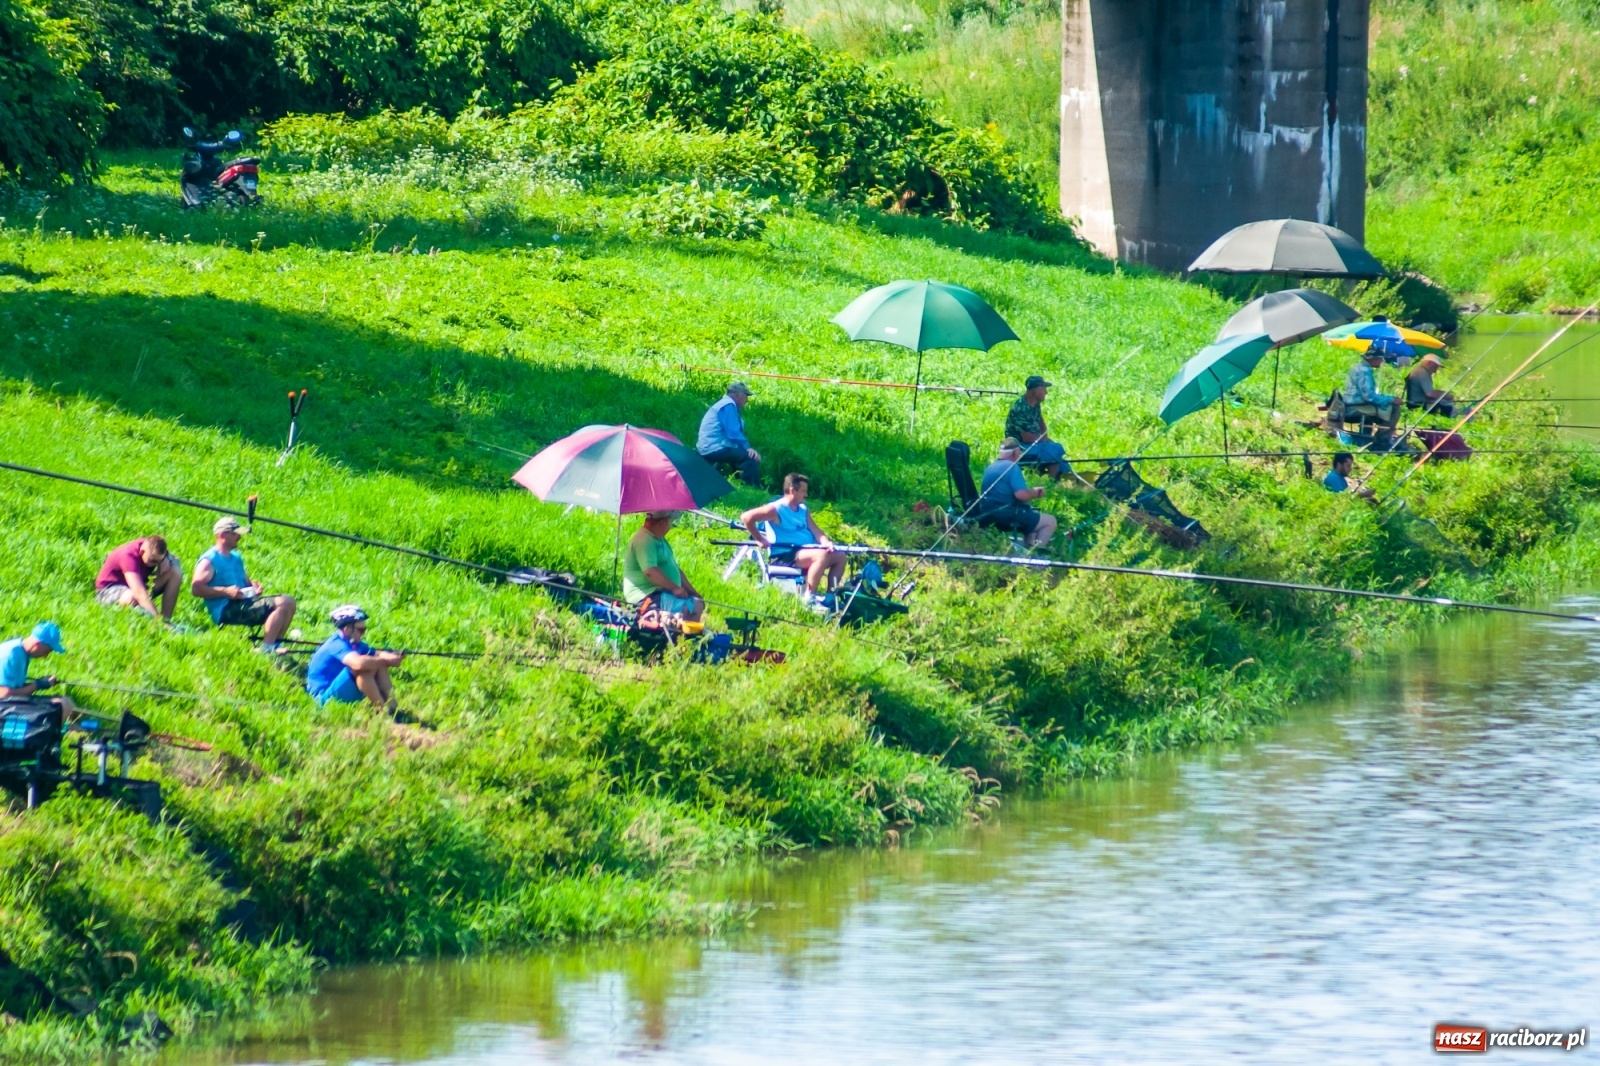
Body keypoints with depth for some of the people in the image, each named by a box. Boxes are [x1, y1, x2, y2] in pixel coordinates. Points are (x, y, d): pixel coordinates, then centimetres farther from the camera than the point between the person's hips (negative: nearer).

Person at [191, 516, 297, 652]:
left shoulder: (236, 558, 22)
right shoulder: (209, 561, -6)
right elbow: (196, 588, -16)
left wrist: (254, 586, 8)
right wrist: (225, 591, -22)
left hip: (243, 603, 10)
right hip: (225, 610, -10)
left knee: (289, 602, 0)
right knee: (281, 604, -22)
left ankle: (275, 645, -3)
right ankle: (266, 649, -29)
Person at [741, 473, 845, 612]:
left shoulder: (804, 510, 16)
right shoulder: (776, 509, -9)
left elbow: (815, 531, 10)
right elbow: (746, 517, -15)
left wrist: (826, 542, -11)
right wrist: (760, 540, -12)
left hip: (805, 551, 9)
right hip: (784, 555, -9)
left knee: (839, 556, -1)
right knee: (822, 555, -31)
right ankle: (809, 597, -27)